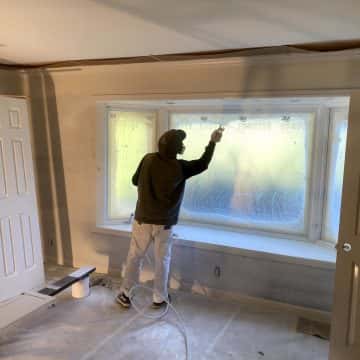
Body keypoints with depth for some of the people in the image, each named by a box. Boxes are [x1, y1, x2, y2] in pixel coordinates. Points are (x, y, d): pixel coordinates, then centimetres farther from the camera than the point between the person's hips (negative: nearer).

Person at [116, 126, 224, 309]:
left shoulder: (148, 159, -6)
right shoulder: (179, 168, -14)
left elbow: (135, 181, 6)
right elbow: (203, 164, 1)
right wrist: (212, 142, 10)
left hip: (142, 218, 3)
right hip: (164, 222, -2)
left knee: (134, 257, 13)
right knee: (162, 260, 13)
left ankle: (125, 295, 23)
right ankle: (159, 298, 24)